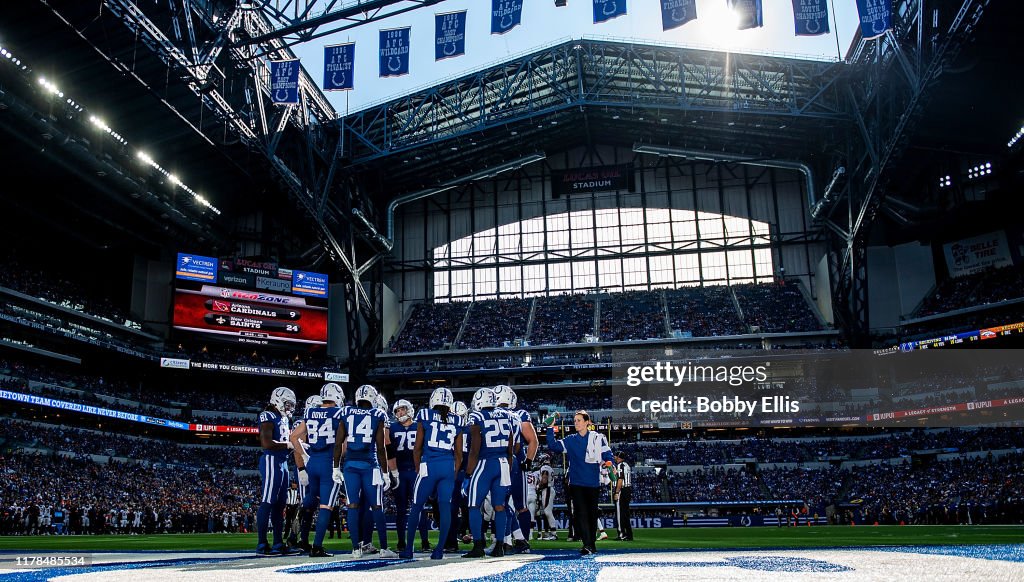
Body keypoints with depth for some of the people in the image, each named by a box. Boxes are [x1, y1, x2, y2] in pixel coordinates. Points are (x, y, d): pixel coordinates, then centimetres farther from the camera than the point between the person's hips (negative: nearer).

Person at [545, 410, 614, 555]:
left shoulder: (598, 438, 3)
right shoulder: (570, 440, 9)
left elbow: (607, 455, 1)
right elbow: (553, 446, 2)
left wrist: (608, 463, -20)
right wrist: (550, 429, -6)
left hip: (593, 483, -1)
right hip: (577, 482, 1)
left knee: (592, 513, 9)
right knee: (580, 513, -10)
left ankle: (592, 543, 23)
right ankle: (587, 545, -13)